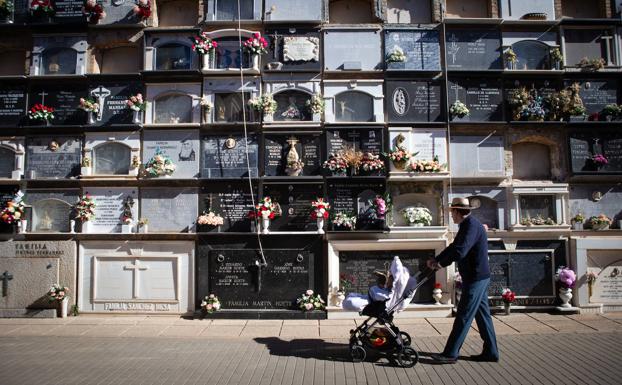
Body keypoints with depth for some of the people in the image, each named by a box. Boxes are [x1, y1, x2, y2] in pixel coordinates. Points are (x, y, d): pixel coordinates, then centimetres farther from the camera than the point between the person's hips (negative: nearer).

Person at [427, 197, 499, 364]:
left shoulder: (472, 226, -19)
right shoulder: (467, 225, 14)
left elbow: (459, 251, -29)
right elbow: (454, 247, 20)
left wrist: (439, 263, -13)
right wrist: (437, 260, 10)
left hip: (475, 278, -10)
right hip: (479, 277, 10)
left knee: (464, 316, -5)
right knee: (482, 314, 14)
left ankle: (450, 353, 1)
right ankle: (490, 352, 22)